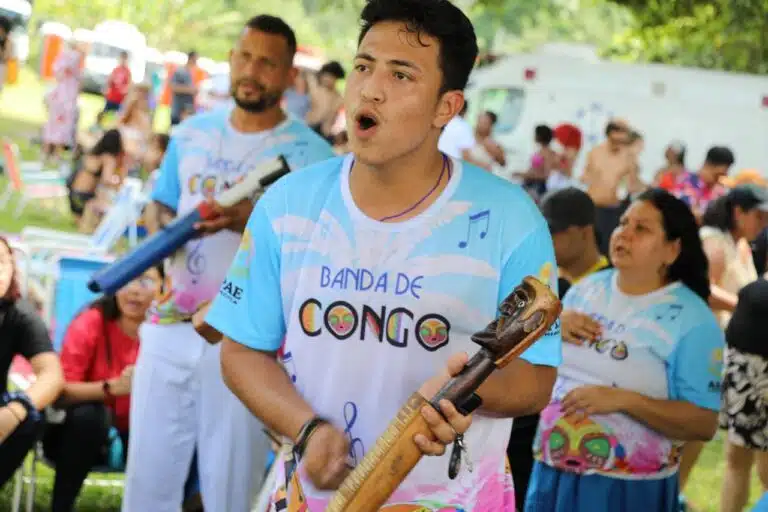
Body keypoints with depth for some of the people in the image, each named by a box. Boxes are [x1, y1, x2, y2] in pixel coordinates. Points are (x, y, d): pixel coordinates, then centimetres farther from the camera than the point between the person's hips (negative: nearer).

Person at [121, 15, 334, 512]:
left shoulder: (309, 153, -6)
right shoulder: (192, 134, 9)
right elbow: (157, 208, 17)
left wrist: (250, 220, -26)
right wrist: (171, 227, -7)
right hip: (170, 325, 4)